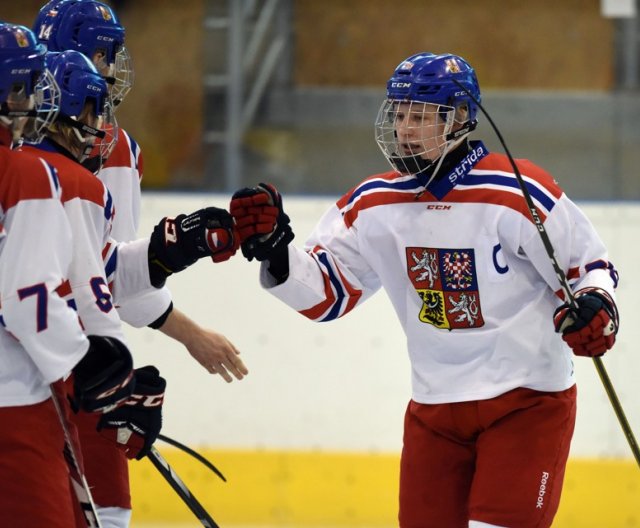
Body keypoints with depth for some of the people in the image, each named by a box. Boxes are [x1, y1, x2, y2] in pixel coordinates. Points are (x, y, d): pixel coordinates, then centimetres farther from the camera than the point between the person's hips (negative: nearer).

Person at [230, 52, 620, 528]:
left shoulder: (517, 194, -15)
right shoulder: (375, 205, 1)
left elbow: (590, 264, -6)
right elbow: (323, 293, 5)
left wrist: (596, 308, -26)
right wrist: (272, 249, -11)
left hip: (528, 399, -5)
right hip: (434, 408, 6)